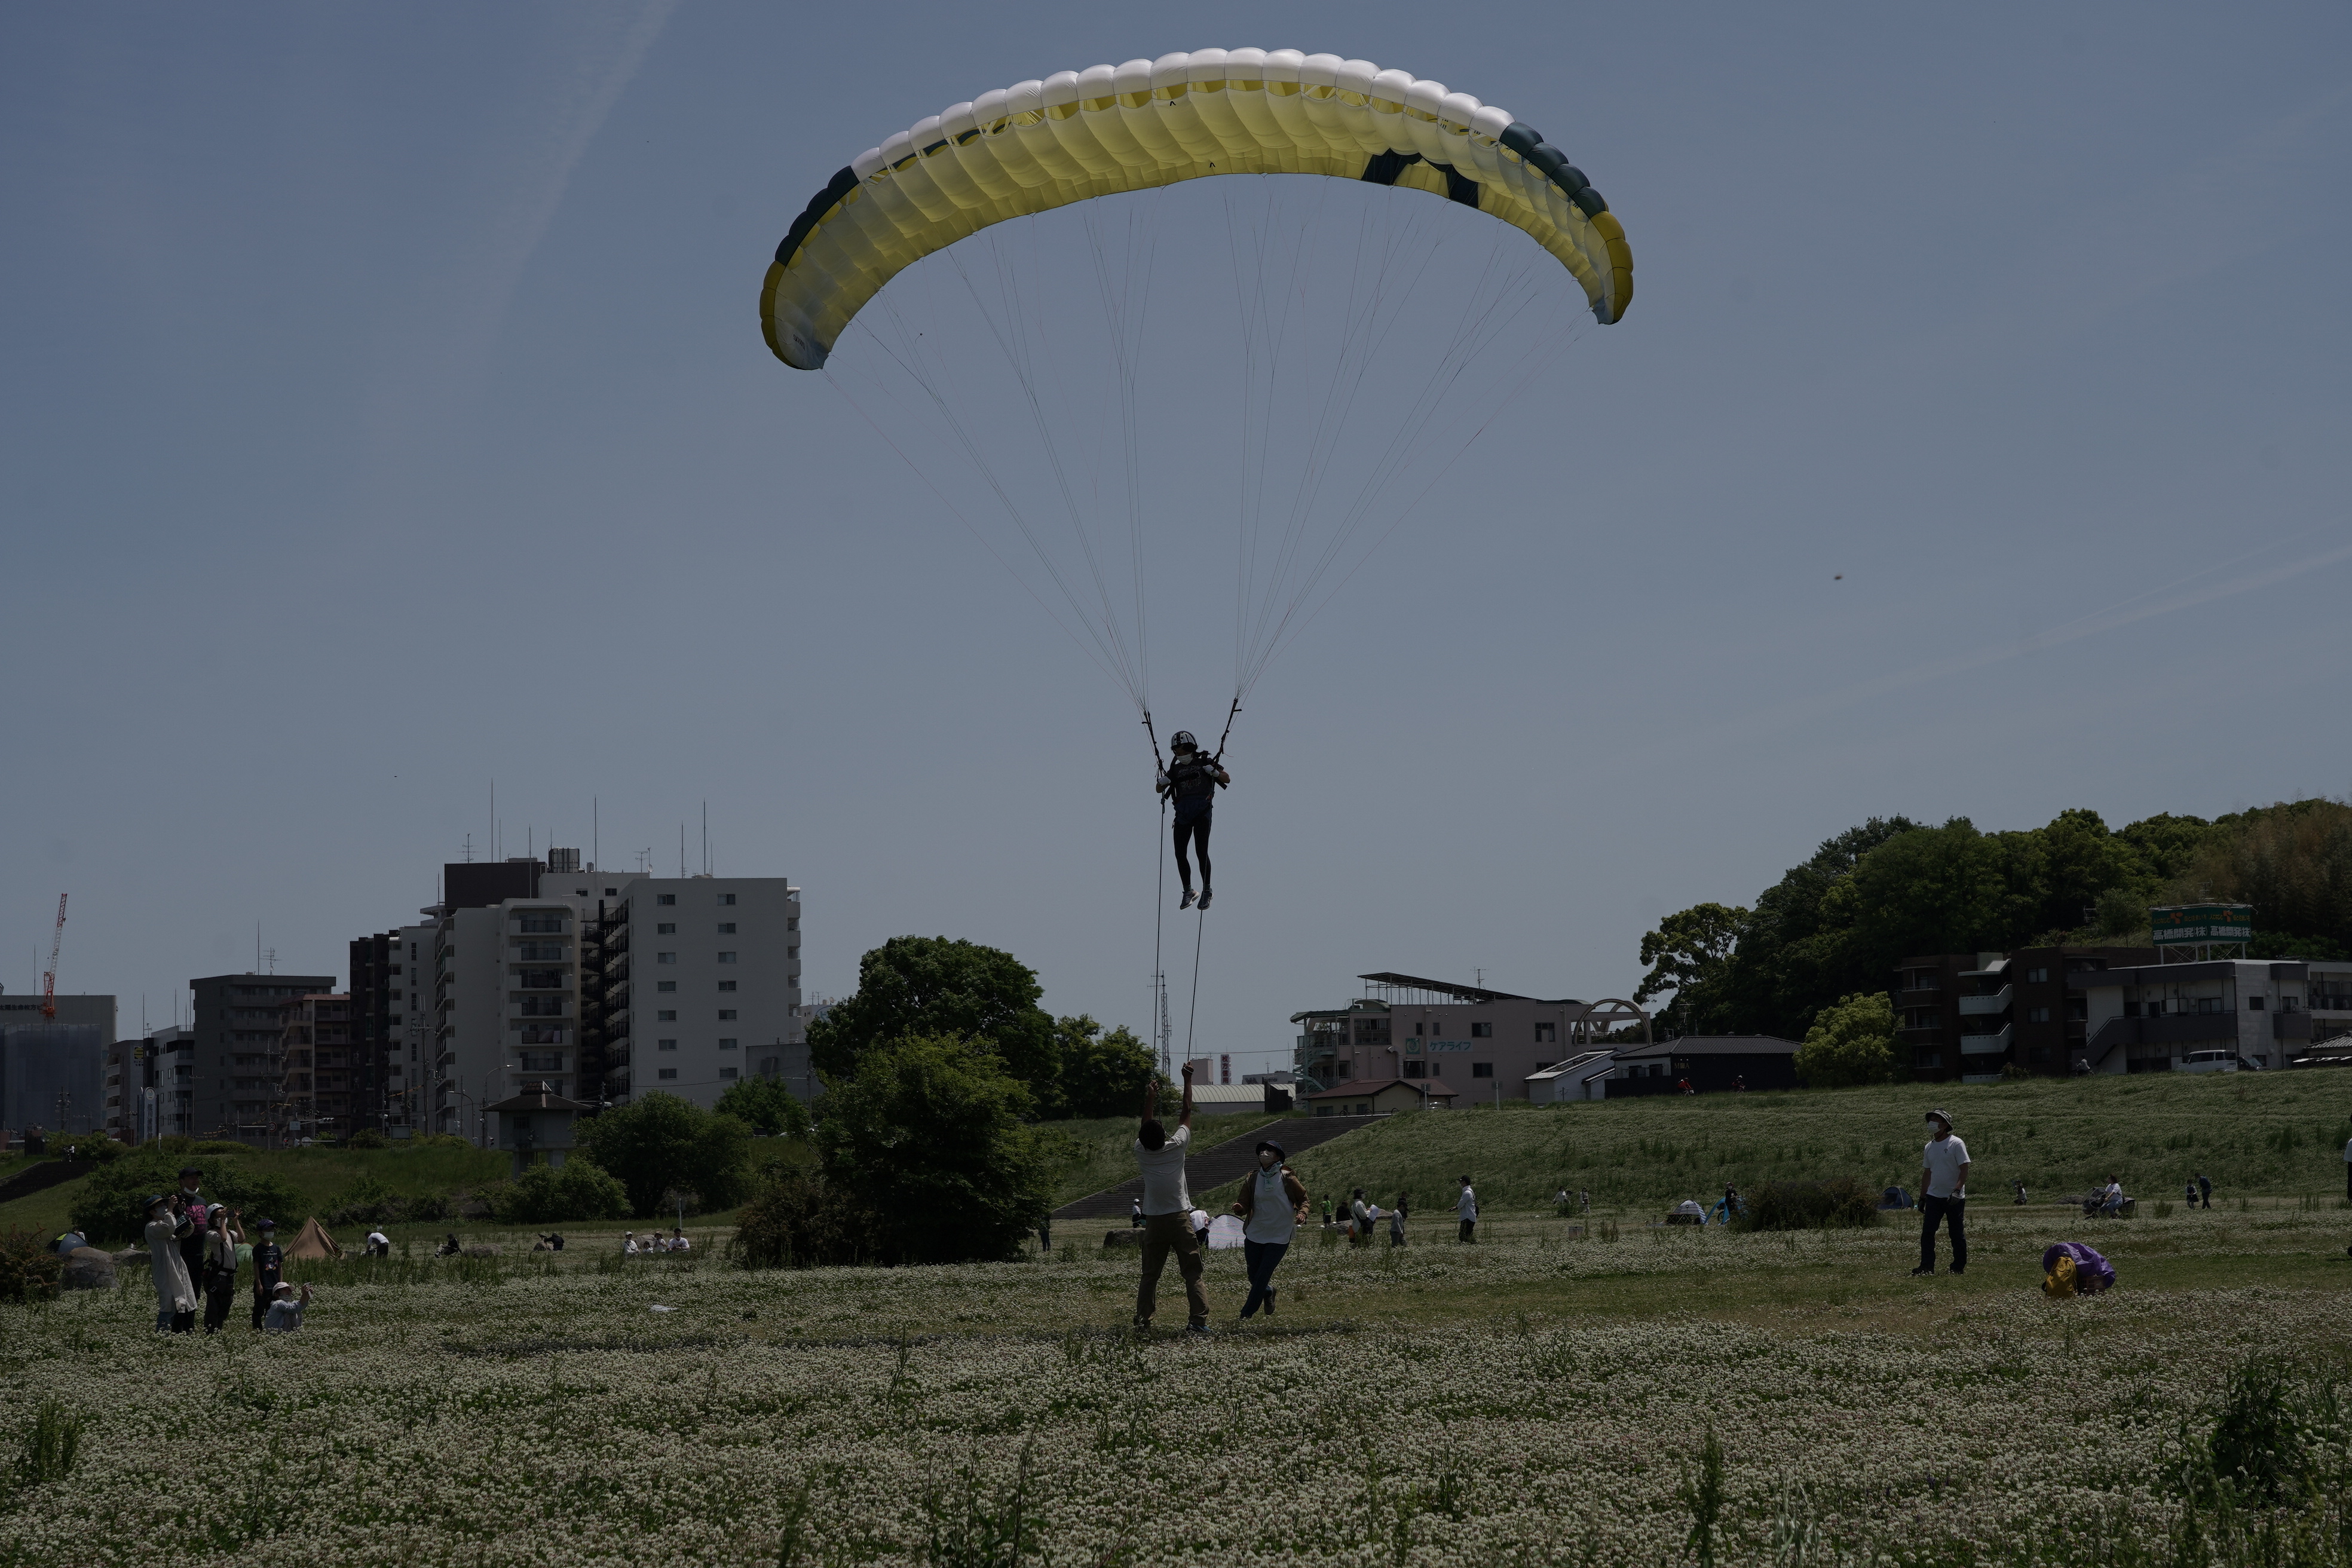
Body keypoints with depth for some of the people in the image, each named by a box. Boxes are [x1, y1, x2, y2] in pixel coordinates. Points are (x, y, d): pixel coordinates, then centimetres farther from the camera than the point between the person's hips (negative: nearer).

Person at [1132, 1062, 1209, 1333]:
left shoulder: (1141, 1152, 0)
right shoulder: (1176, 1148, -7)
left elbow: (1146, 1124, 19)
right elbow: (1186, 1113, 4)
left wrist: (1150, 1096, 32)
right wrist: (1188, 1080, 14)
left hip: (1153, 1221, 3)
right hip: (1180, 1218, -3)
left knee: (1150, 1274, 9)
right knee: (1192, 1272, -4)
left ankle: (1142, 1319, 4)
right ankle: (1198, 1320, -13)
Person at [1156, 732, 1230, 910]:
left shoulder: (1205, 763, 10)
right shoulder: (1176, 769, 20)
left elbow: (1227, 779, 8)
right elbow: (1159, 789, 21)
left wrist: (1214, 772, -11)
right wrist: (1163, 781, -1)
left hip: (1202, 810, -4)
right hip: (1183, 813, 4)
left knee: (1201, 851, -12)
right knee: (1180, 854, -1)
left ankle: (1207, 891, -2)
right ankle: (1188, 891, 13)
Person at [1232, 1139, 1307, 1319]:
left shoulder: (1287, 1179, -7)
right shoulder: (1252, 1179, 1)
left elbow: (1304, 1198, 4)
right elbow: (1245, 1205, 1)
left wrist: (1302, 1213, -16)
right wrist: (1239, 1208, -23)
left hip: (1279, 1237, -4)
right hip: (1254, 1235, 4)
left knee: (1262, 1277, -8)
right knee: (1254, 1276, 11)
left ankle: (1245, 1316, 1)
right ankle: (1268, 1292, 45)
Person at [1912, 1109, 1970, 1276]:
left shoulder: (1956, 1144, -8)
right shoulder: (1929, 1147, 13)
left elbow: (1964, 1170, -12)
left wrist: (1957, 1191, -24)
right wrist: (1922, 1197, 18)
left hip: (1954, 1198, -6)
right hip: (1933, 1197, 6)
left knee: (1957, 1234, 2)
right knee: (1927, 1232, -4)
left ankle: (1959, 1267, 11)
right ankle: (1926, 1267, -3)